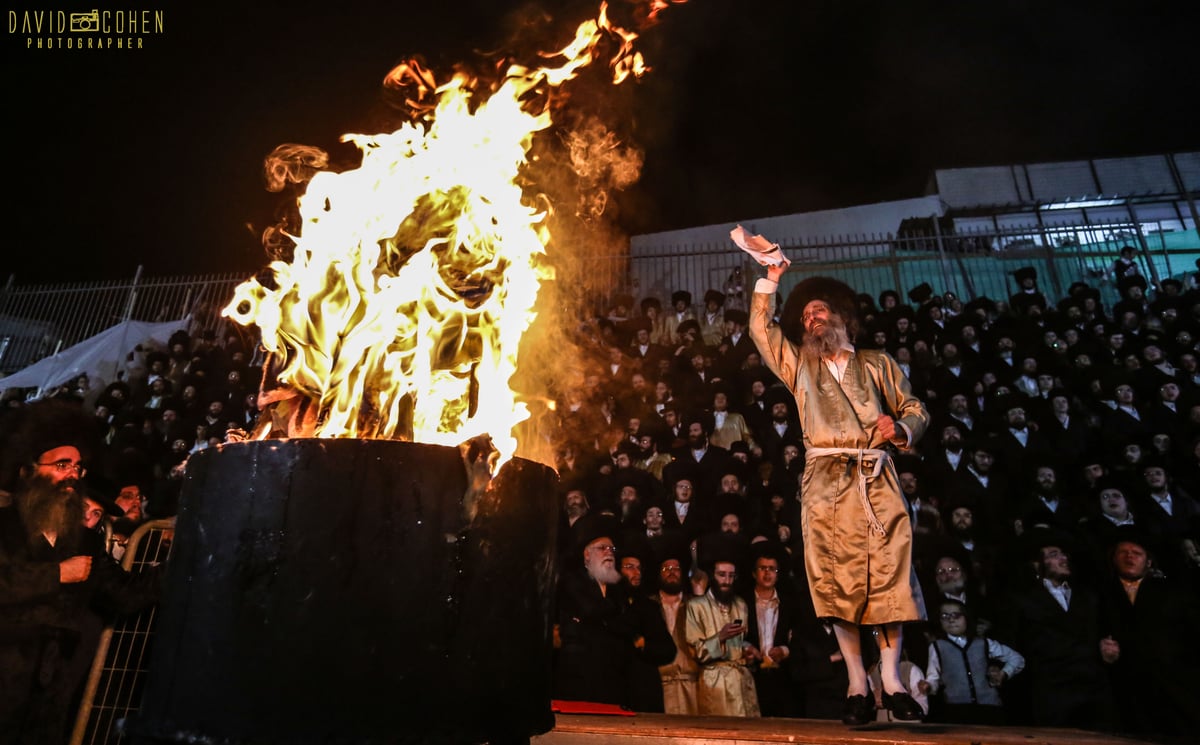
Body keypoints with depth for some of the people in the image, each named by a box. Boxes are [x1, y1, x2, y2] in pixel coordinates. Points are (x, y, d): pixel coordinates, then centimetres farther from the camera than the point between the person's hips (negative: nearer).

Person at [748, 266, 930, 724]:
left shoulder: (877, 363, 21)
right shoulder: (798, 364, 21)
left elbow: (915, 409, 16)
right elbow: (760, 328, 14)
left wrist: (900, 427, -5)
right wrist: (771, 278, 12)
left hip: (877, 478, 0)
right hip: (826, 480, 0)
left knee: (888, 574, -7)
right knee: (838, 579, -3)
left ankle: (891, 681, 2)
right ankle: (857, 686, 5)